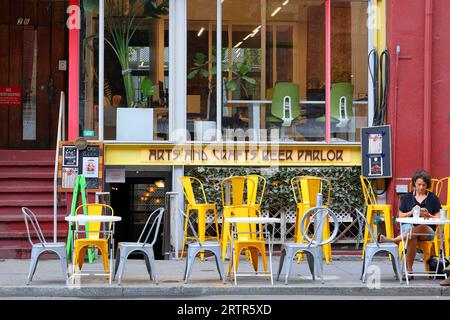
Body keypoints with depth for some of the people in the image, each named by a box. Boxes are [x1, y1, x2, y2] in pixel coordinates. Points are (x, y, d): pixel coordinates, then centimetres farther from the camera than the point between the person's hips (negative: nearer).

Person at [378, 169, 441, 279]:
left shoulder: (433, 198, 12)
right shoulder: (407, 197, 15)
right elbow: (400, 216, 13)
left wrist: (428, 215, -13)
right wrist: (411, 212, -6)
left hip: (428, 230, -1)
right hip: (408, 226, 1)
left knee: (421, 227, -41)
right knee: (412, 237, -39)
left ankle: (393, 240, -44)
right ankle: (409, 269, -40)